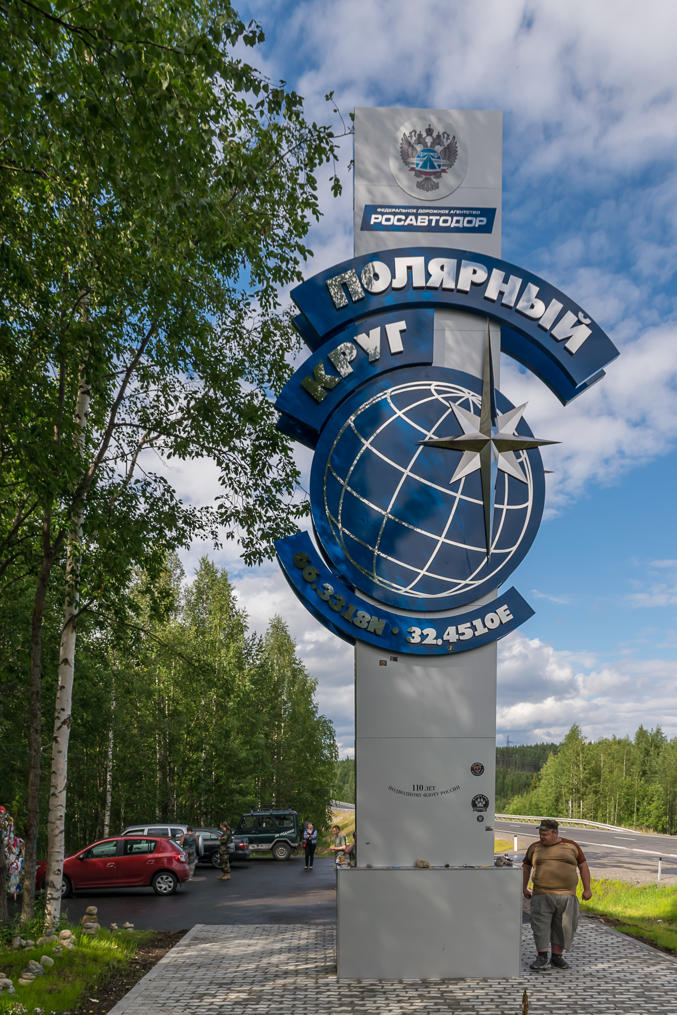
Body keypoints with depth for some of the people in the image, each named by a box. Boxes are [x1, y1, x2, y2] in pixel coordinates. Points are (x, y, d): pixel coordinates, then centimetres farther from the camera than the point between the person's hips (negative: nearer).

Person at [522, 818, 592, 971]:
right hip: (542, 895, 0)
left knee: (562, 927, 4)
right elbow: (526, 867, 16)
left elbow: (583, 866, 7)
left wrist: (587, 889, 3)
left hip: (566, 896, 0)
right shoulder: (535, 848, 7)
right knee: (541, 926, -6)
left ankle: (556, 957, 15)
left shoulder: (571, 846, 3)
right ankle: (542, 958, -2)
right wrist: (524, 888, 10)